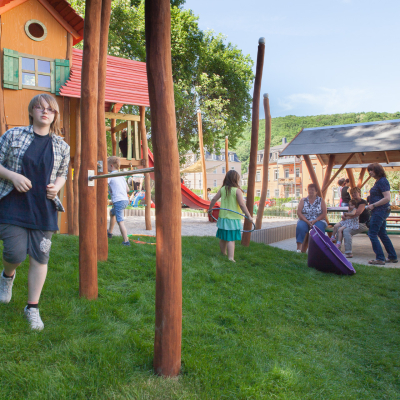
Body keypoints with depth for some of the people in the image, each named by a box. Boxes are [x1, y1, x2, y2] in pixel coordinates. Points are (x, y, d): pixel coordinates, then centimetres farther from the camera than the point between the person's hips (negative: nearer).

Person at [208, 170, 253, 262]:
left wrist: (210, 209, 22)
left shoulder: (222, 189, 3)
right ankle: (230, 257, -8)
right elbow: (242, 205, -16)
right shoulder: (237, 190, -12)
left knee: (223, 238, 17)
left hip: (223, 217, 5)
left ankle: (223, 254, 31)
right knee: (231, 239, -3)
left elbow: (214, 199, 6)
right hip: (233, 218, -5)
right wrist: (249, 216, -10)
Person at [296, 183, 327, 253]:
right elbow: (299, 212, -1)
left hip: (318, 221, 0)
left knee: (319, 226, -36)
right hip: (305, 220, 1)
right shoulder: (303, 200, 11)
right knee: (300, 226, -33)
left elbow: (324, 214, 0)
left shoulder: (321, 200, 9)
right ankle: (299, 247, -34)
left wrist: (315, 221, -16)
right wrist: (307, 221, -15)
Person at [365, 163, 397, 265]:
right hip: (379, 212, 10)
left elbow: (387, 198, -23)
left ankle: (380, 259, -4)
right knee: (382, 234, 16)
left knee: (372, 234, -8)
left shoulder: (382, 181, -16)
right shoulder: (378, 181, 15)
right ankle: (392, 257, 24)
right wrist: (371, 206, 12)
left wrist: (373, 205, -19)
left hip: (380, 211, -10)